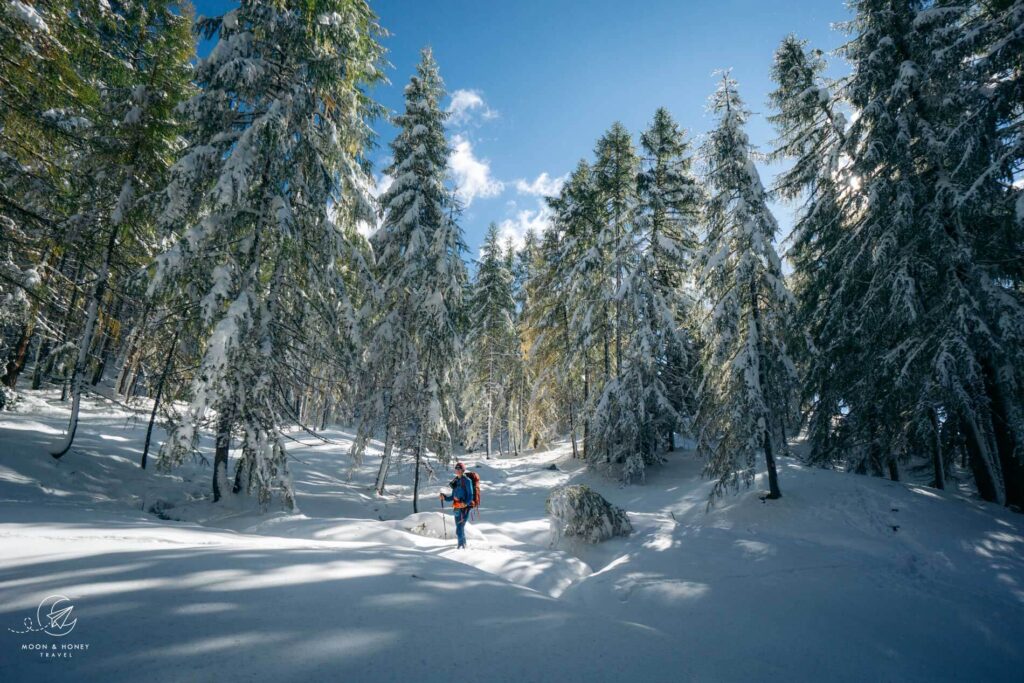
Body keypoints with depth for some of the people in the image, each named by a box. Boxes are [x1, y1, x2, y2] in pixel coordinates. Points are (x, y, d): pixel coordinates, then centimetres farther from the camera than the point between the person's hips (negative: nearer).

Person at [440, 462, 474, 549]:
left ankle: (461, 545, -8)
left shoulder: (467, 481, -5)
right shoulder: (455, 482, 14)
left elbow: (470, 496, -10)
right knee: (459, 527, 16)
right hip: (456, 507, 7)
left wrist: (465, 503, -26)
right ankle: (463, 543, 35)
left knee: (460, 527, -15)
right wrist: (444, 497, 3)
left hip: (465, 507, -7)